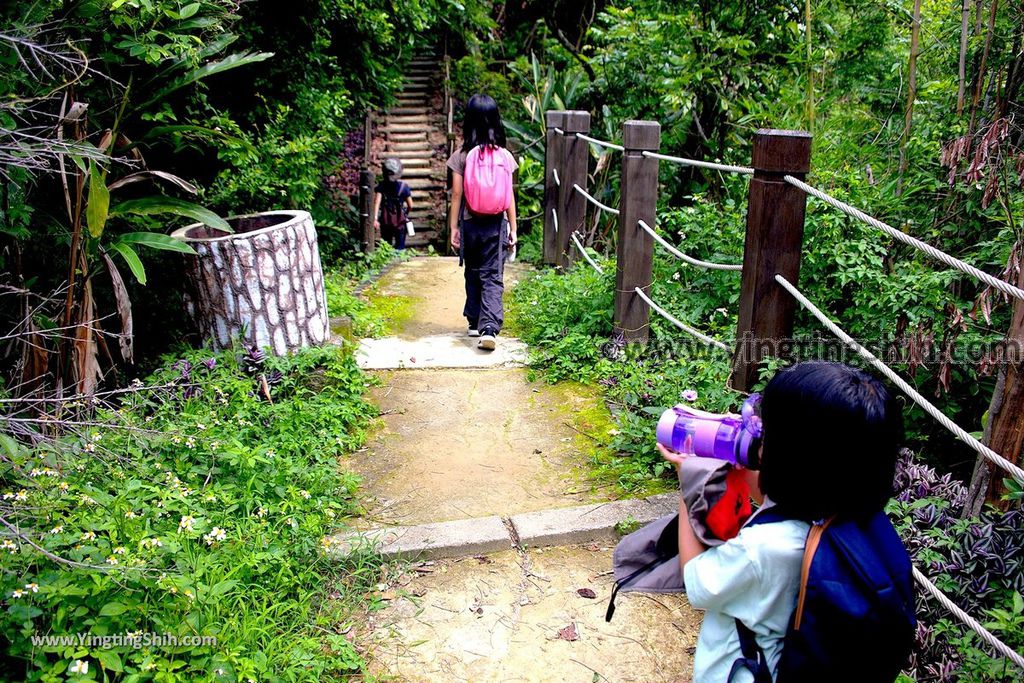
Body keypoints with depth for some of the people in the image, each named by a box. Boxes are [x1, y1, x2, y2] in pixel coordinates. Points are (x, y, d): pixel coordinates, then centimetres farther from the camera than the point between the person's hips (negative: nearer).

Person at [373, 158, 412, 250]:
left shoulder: (381, 186, -5)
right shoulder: (404, 186, -8)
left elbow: (377, 202, -17)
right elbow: (410, 206, -4)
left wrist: (375, 218, -20)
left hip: (385, 221, 2)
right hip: (400, 221, -2)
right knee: (400, 247, 5)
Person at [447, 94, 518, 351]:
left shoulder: (461, 155, -5)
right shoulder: (504, 155, -2)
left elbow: (456, 195, -4)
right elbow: (509, 195, -1)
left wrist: (453, 227, 2)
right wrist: (513, 228, 6)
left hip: (470, 223, 0)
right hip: (496, 224, 0)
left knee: (473, 274, 17)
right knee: (492, 277, 0)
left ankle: (474, 322, 27)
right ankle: (489, 328, -15)